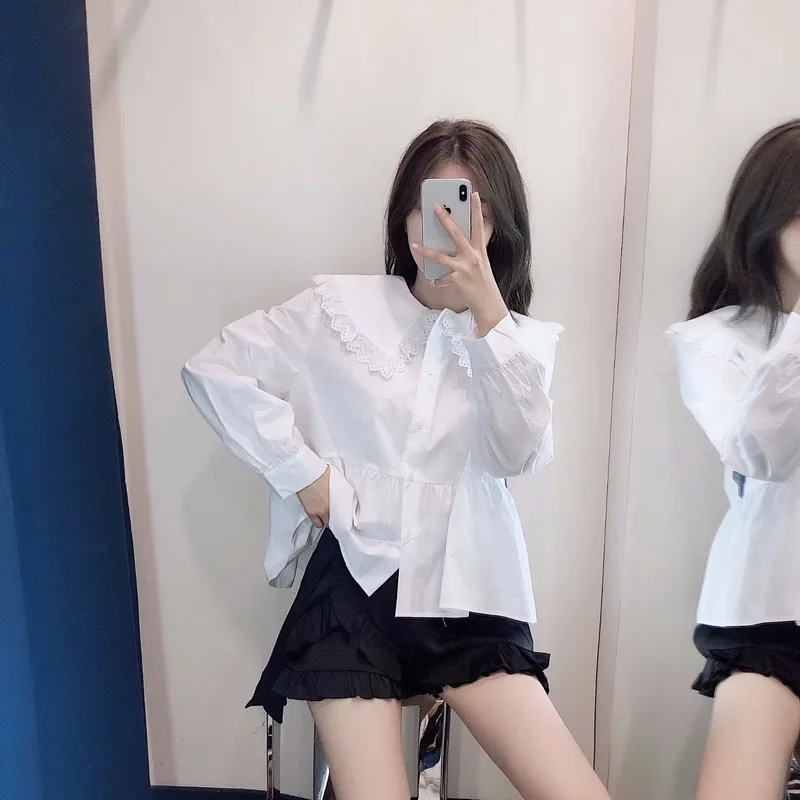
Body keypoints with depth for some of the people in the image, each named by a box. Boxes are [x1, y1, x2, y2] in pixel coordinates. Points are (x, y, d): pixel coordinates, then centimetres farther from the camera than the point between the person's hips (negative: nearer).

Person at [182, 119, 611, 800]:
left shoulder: (522, 339, 5)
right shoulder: (342, 308, -1)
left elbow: (521, 454, -12)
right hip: (356, 585, -1)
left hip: (465, 596, 2)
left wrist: (486, 310, -21)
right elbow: (214, 371, 0)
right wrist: (304, 473, -6)